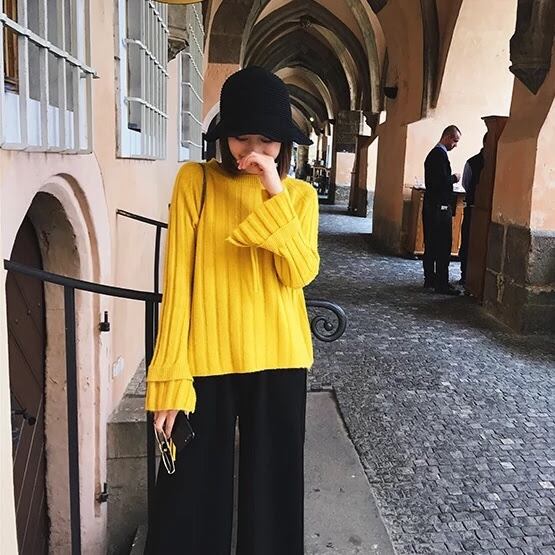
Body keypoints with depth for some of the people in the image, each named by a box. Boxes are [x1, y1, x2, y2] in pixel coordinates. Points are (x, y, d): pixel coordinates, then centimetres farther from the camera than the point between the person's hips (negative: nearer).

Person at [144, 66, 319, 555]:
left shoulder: (300, 195, 4)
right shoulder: (196, 181, -3)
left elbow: (300, 274, -10)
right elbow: (178, 280, -7)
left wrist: (275, 196, -17)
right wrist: (170, 376, -11)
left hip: (277, 358, 2)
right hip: (206, 359, -1)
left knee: (271, 485, 15)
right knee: (195, 490, 9)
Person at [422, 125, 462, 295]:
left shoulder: (432, 153, 17)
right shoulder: (440, 154, -14)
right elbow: (442, 180, -23)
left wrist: (451, 179, 13)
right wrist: (455, 178, -6)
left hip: (431, 206, 10)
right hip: (440, 207, -10)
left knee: (431, 245, 13)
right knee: (443, 247, -7)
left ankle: (430, 279, 20)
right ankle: (442, 284, -5)